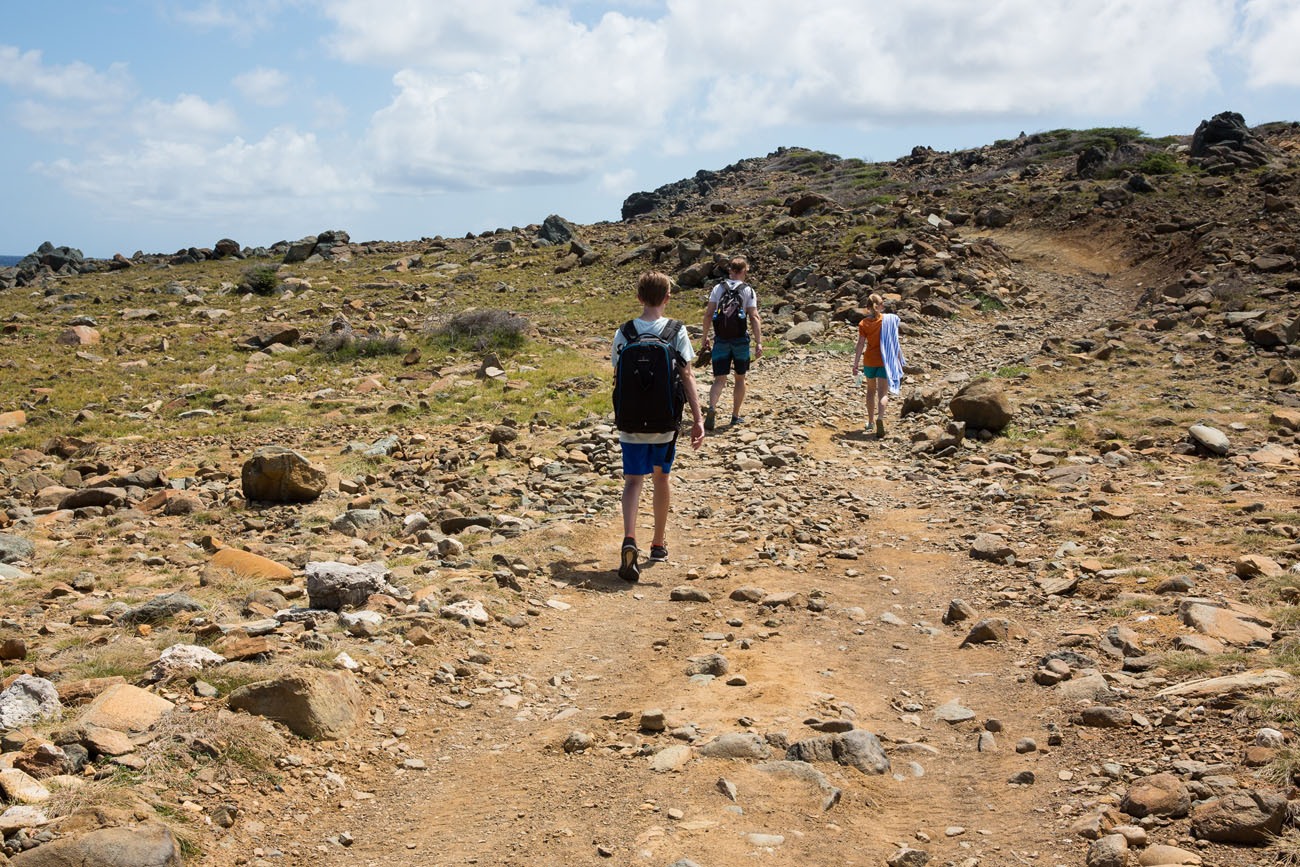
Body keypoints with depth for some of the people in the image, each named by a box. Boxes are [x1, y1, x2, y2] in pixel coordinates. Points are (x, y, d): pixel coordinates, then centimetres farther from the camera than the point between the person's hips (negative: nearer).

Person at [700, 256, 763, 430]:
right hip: (741, 340, -1)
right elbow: (754, 318, -10)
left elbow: (708, 314, 0)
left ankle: (711, 407, -26)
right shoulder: (748, 290, -2)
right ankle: (736, 415, 23)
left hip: (721, 340, 1)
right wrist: (758, 343, -10)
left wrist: (705, 338, 8)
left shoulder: (718, 288, 3)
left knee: (719, 380, 1)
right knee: (740, 378, 16)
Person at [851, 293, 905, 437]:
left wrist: (855, 364, -3)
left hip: (869, 360, 1)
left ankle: (871, 421, 28)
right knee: (883, 393, -2)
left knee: (871, 390, 20)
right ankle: (880, 417, -28)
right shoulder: (889, 319, -6)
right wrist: (899, 359, 5)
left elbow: (860, 344, -7)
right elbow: (894, 341, -4)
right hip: (884, 360, -1)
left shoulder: (864, 323, -5)